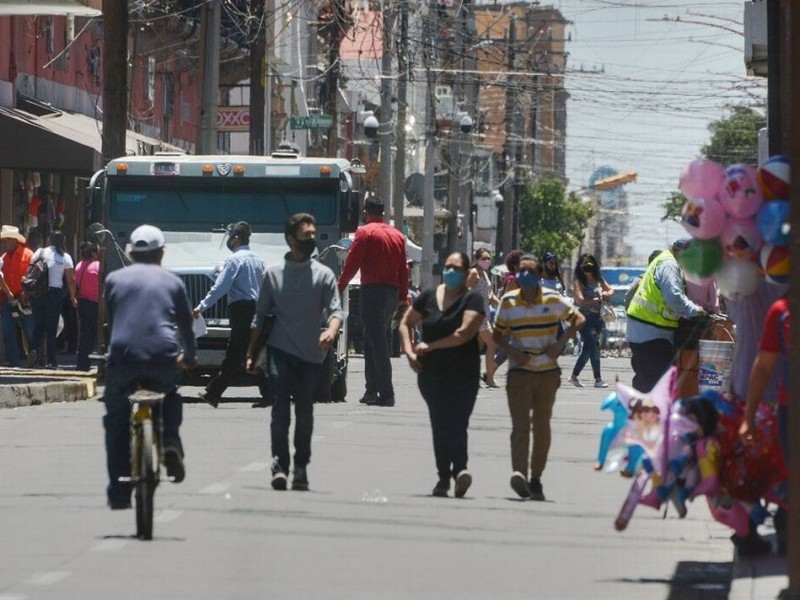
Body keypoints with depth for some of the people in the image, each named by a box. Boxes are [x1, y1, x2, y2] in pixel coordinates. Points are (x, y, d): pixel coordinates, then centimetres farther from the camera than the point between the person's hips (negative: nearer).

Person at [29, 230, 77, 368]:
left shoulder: (41, 252, 1)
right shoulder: (65, 257, 0)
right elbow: (70, 280, -1)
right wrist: (73, 297, 8)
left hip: (38, 293, 1)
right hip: (55, 292, -1)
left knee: (38, 324, 12)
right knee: (52, 327, 5)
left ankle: (35, 349, -12)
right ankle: (51, 360, 3)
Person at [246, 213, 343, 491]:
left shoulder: (324, 275, 4)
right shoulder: (273, 274, 7)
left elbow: (335, 309, -5)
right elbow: (260, 316, 12)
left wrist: (331, 330, -28)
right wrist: (251, 353, 10)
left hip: (310, 354, 1)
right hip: (280, 351, 0)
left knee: (305, 414, 6)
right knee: (280, 409, -13)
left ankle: (301, 467, 15)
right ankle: (279, 464, -15)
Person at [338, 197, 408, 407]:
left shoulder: (365, 233, -5)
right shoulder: (397, 235, 14)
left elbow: (352, 263, -6)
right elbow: (403, 269, 14)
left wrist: (341, 286, 5)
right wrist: (403, 296, 17)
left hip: (372, 290, -7)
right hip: (393, 292, 7)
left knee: (377, 344, -9)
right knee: (380, 341, 16)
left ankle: (386, 394, -16)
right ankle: (372, 390, 18)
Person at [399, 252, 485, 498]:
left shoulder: (472, 300, -3)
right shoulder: (429, 297, 11)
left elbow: (464, 333, -16)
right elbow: (406, 323, 20)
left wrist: (430, 347, -10)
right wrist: (409, 351, 3)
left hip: (463, 374, -4)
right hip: (431, 373, 4)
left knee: (456, 424, -17)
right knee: (439, 425, 7)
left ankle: (459, 469, -27)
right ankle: (444, 476, 13)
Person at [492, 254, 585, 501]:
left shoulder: (553, 300, -1)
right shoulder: (508, 302, 2)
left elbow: (579, 319, 7)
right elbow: (498, 334, 12)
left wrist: (561, 342, -8)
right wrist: (510, 349, -8)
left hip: (548, 371, 1)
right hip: (519, 371, -1)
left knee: (542, 427, 9)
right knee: (520, 425, -16)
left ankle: (536, 479, 18)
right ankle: (519, 474, -31)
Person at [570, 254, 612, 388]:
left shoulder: (599, 280, 10)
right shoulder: (579, 282, -6)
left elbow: (610, 290, 24)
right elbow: (580, 301, -15)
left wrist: (606, 294, -1)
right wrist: (598, 299, -6)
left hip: (597, 318, 6)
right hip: (585, 318, -6)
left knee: (588, 349, 11)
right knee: (594, 348, -12)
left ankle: (574, 376, 24)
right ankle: (598, 379, -11)